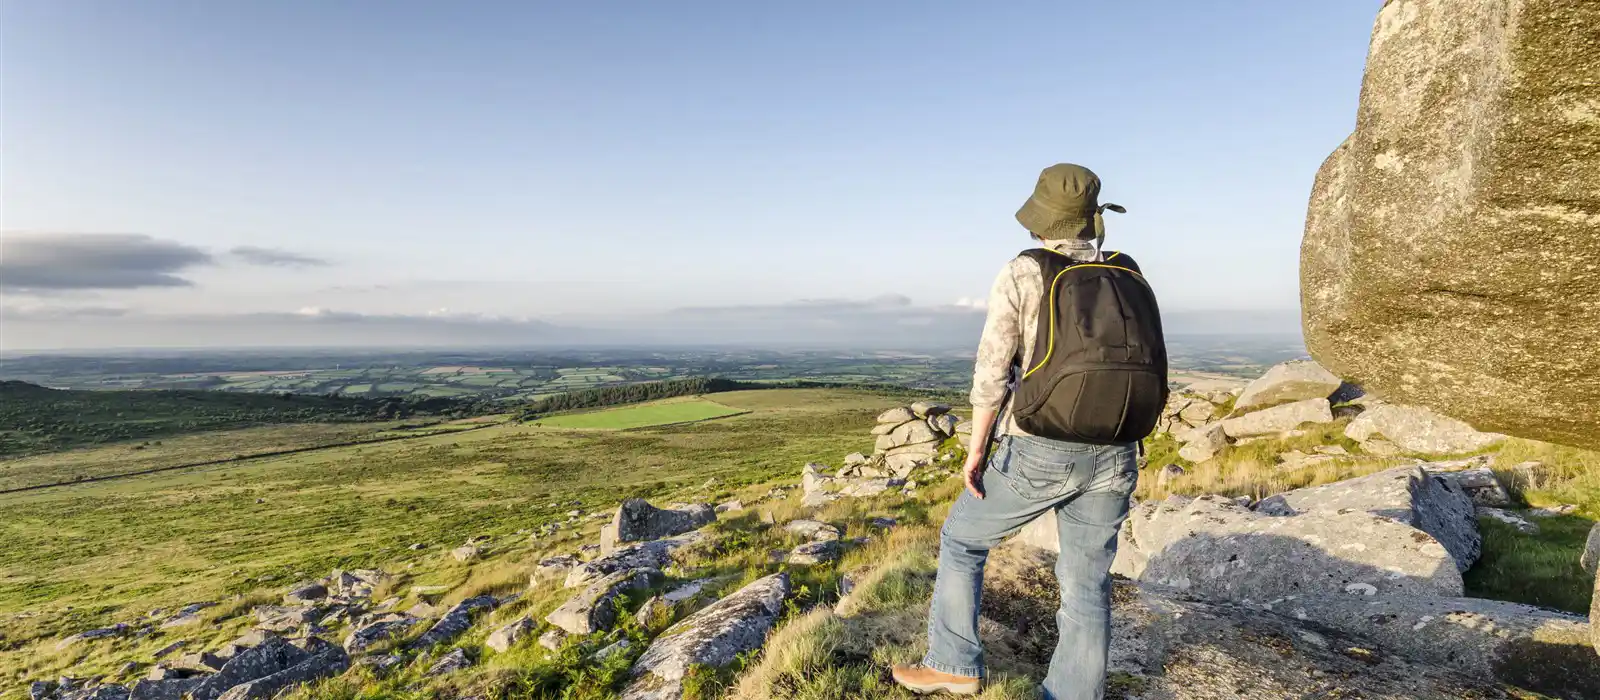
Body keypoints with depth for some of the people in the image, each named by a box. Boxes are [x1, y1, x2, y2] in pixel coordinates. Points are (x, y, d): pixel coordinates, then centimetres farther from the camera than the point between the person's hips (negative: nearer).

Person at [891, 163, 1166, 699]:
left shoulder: (1024, 274, -5)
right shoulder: (1129, 279, 9)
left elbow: (992, 371, -10)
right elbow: (1153, 371, 10)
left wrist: (977, 449, -1)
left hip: (1039, 452, -4)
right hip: (1113, 459, 4)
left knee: (962, 540, 16)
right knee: (1086, 585, 13)